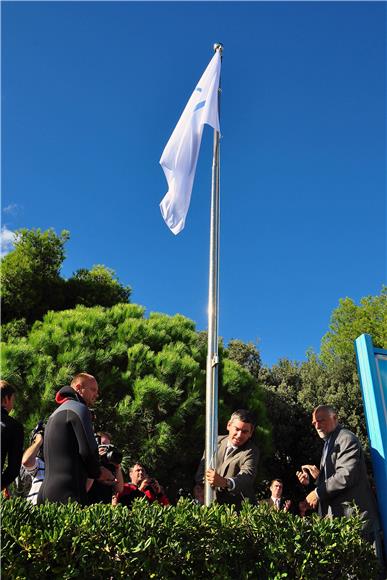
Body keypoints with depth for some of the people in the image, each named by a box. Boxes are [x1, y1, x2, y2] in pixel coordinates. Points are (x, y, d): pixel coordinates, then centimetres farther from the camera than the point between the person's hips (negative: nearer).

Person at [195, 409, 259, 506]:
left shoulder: (251, 452, -6)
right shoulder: (216, 441, 7)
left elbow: (247, 477, -24)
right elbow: (200, 474, 10)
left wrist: (225, 482, -42)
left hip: (238, 507, -3)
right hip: (212, 504, 4)